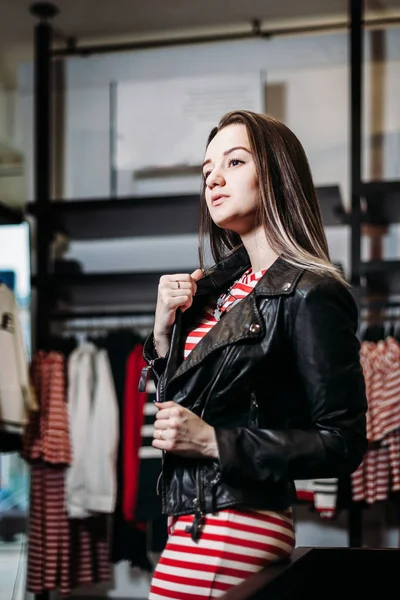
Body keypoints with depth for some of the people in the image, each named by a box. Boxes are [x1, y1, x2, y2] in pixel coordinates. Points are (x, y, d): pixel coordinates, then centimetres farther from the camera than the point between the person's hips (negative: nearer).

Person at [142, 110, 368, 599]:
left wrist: (213, 441, -18)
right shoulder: (224, 284, 11)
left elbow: (343, 444, -14)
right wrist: (164, 328, 2)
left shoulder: (309, 294, -12)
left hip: (236, 525, -8)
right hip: (192, 518, 8)